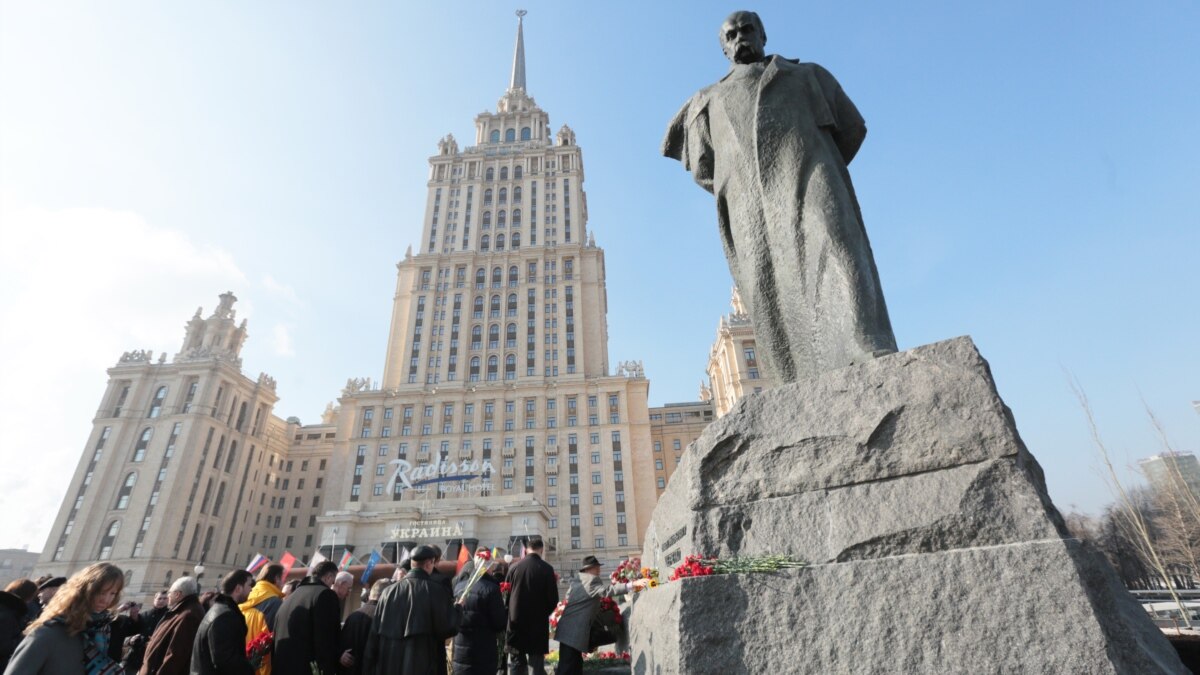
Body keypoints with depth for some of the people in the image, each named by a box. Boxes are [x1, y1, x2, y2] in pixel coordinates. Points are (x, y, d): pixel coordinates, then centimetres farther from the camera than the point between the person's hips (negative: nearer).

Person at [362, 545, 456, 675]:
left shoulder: (389, 591, 5)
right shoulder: (436, 590, -10)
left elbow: (375, 633, 7)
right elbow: (448, 628, -9)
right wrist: (456, 609, 11)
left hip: (389, 664, 5)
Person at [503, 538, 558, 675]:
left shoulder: (514, 567, -4)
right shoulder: (547, 569, -11)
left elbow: (506, 593, 3)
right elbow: (553, 598, -8)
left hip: (516, 621, 2)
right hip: (538, 623, -2)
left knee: (516, 663, 14)